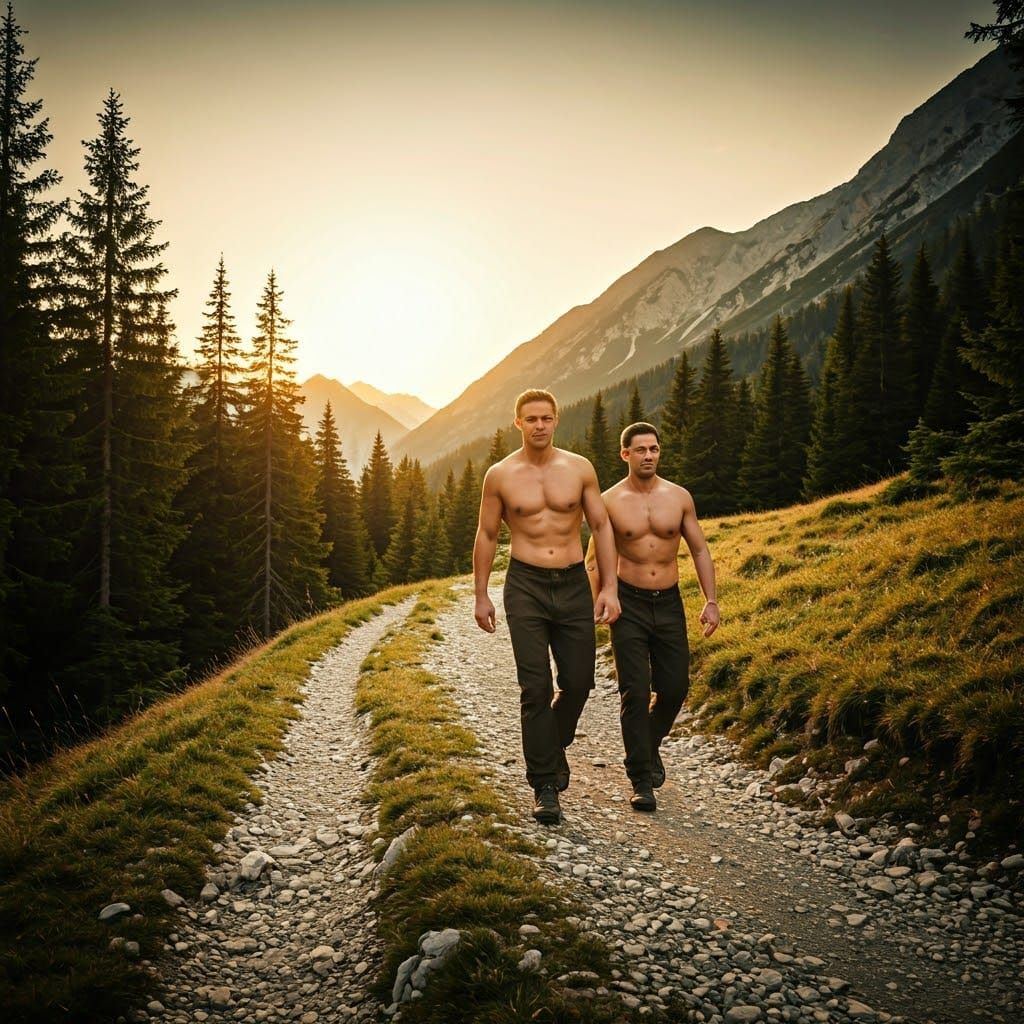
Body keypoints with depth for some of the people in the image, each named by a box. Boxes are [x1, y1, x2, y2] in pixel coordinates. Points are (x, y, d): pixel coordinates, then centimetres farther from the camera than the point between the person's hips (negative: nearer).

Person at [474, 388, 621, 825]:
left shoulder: (580, 468, 3)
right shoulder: (500, 475, 0)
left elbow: (601, 527, 7)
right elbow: (487, 535, 8)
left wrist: (610, 586, 0)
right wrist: (481, 596, 6)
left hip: (574, 585, 2)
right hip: (526, 587, -2)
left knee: (578, 682, 4)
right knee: (536, 687, -5)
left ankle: (554, 745, 34)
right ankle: (544, 786, 6)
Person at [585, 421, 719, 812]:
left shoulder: (679, 497, 2)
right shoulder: (610, 501, -4)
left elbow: (700, 550, 8)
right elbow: (595, 559, 3)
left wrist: (711, 601, 1)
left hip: (669, 603, 3)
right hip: (628, 604, -2)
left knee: (674, 687, 5)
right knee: (635, 691, -6)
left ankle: (650, 746, 34)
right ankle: (642, 780, 4)